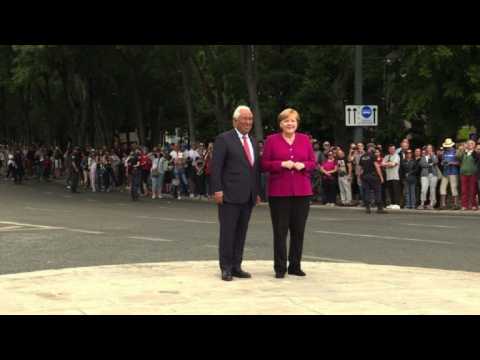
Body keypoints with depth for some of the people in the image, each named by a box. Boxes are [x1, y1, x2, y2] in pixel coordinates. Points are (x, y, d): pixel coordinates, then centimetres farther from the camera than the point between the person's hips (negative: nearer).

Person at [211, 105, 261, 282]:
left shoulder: (253, 142, 17)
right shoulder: (224, 139, -4)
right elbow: (216, 167, -9)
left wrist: (257, 192, 15)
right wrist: (217, 190, -15)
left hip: (248, 196, 6)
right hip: (230, 195, -6)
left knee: (241, 232, 8)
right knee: (227, 232, -2)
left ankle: (236, 266, 13)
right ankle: (226, 268, 5)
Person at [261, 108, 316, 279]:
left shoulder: (305, 139, 9)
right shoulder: (272, 140, 2)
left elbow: (313, 162, 10)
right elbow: (265, 164, 0)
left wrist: (303, 165, -11)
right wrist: (282, 164, -15)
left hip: (302, 191, 3)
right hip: (279, 191, -2)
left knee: (298, 230, 6)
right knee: (280, 230, -1)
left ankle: (295, 266, 16)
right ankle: (280, 268, 6)